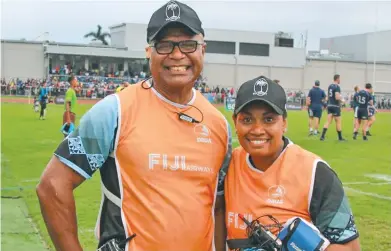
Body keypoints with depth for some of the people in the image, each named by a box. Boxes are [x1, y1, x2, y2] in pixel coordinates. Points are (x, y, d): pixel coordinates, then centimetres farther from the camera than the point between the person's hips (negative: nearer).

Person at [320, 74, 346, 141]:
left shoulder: (330, 86, 12)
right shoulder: (337, 87, -14)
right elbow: (337, 97, -23)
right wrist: (341, 100, -4)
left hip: (329, 105, 7)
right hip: (335, 106, -7)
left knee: (328, 121, 3)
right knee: (338, 122, 5)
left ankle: (322, 136, -8)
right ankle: (340, 137, 13)